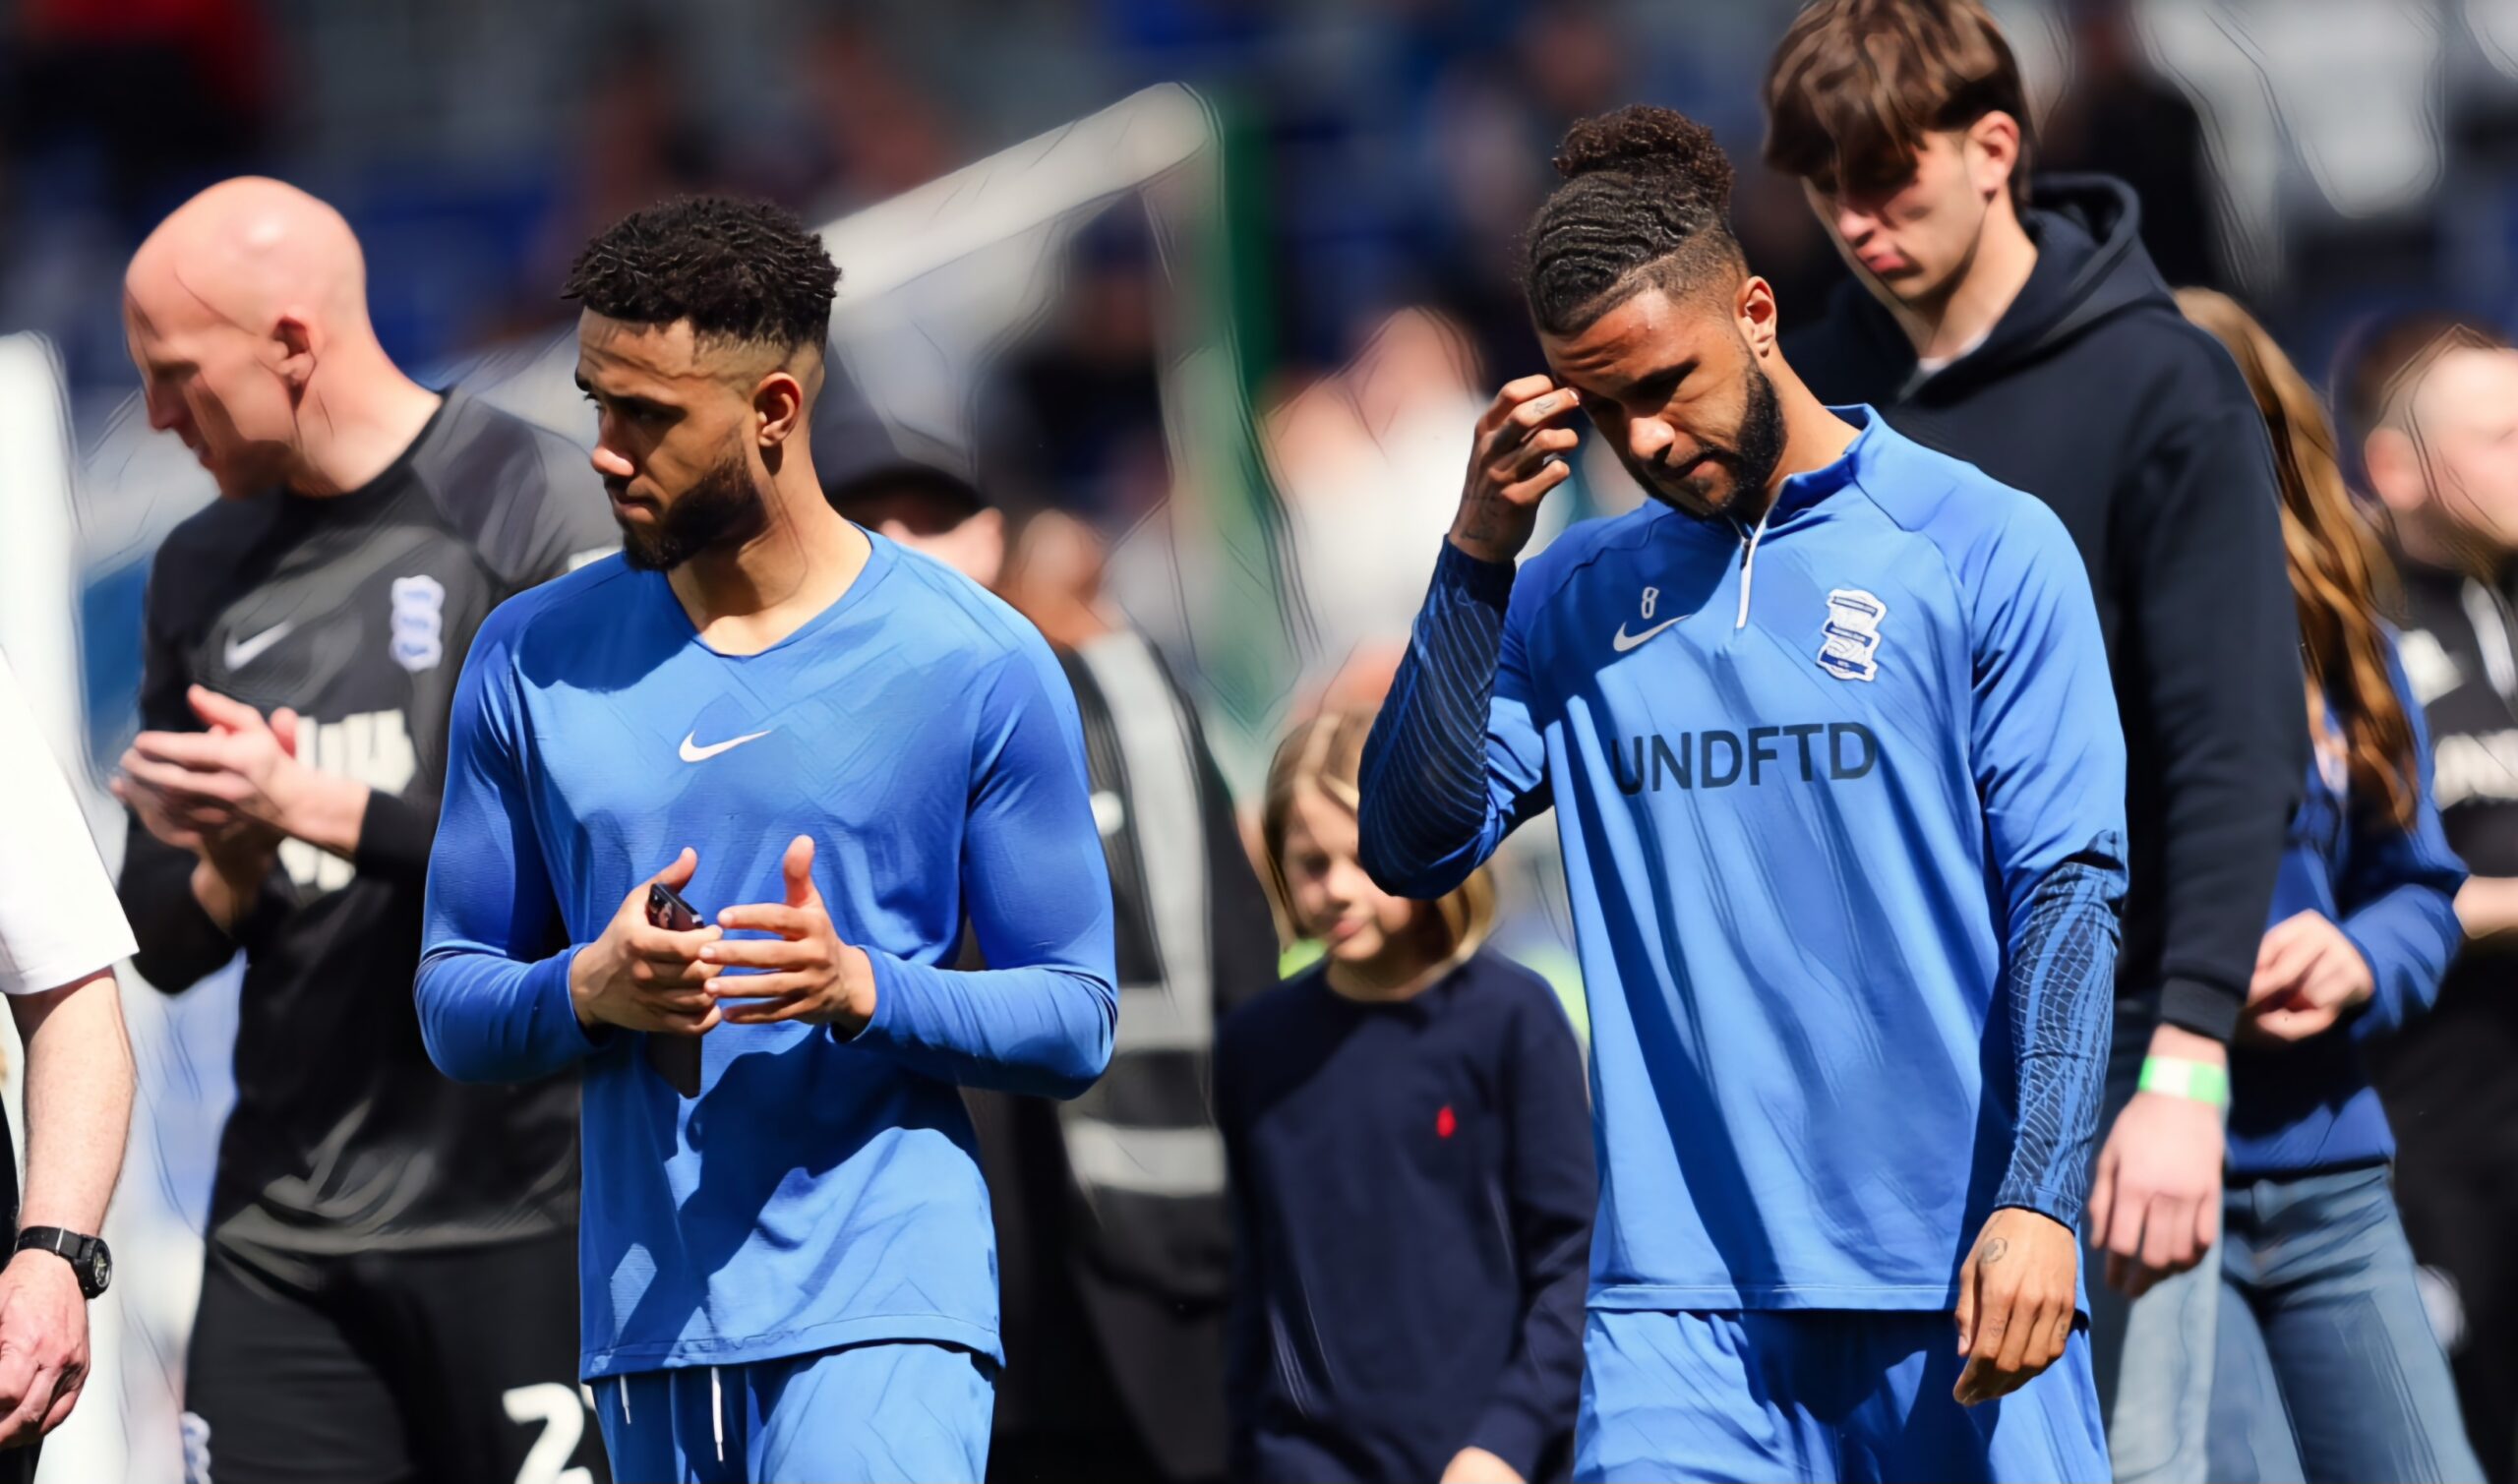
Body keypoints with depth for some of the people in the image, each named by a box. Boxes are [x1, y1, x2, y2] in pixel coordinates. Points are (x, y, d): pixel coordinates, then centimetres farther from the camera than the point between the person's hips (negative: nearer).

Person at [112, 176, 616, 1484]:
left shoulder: (534, 508, -5)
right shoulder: (200, 573, 15)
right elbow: (161, 942, 16)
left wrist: (317, 808, -17)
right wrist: (228, 875, -7)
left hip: (516, 1213, -5)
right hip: (282, 1228, 5)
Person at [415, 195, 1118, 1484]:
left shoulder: (976, 666, -1)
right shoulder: (532, 661, 8)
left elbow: (1075, 1024, 2)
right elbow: (450, 1011, 10)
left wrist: (863, 990, -17)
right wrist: (588, 990, -12)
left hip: (883, 1320, -4)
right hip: (646, 1318, 4)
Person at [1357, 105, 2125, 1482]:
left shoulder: (1988, 551, 1)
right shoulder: (1576, 596, 12)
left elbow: (2067, 889, -3)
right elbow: (1414, 847, 3)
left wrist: (2036, 1201, -13)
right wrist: (1477, 555, -6)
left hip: (1950, 1278, -2)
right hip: (1682, 1295, 2)